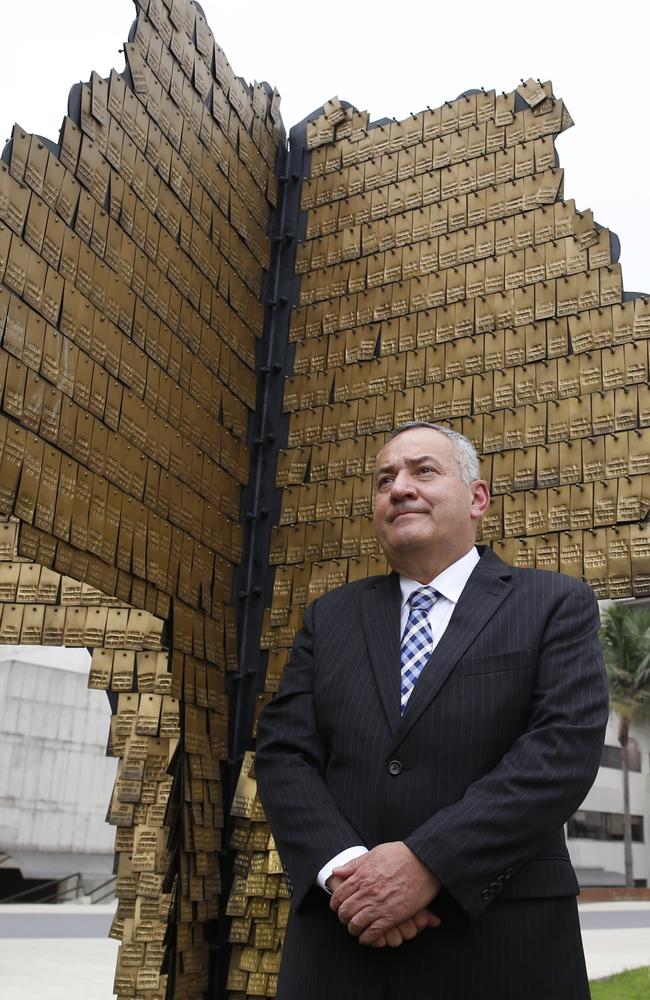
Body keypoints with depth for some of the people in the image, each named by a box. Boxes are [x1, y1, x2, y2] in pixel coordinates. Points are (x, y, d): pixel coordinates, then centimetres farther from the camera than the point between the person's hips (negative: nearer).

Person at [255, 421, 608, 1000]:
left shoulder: (555, 605, 1)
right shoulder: (330, 617, 11)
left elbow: (567, 746, -11)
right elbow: (282, 752, 3)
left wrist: (427, 863, -19)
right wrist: (342, 866, -15)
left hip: (500, 947, -2)